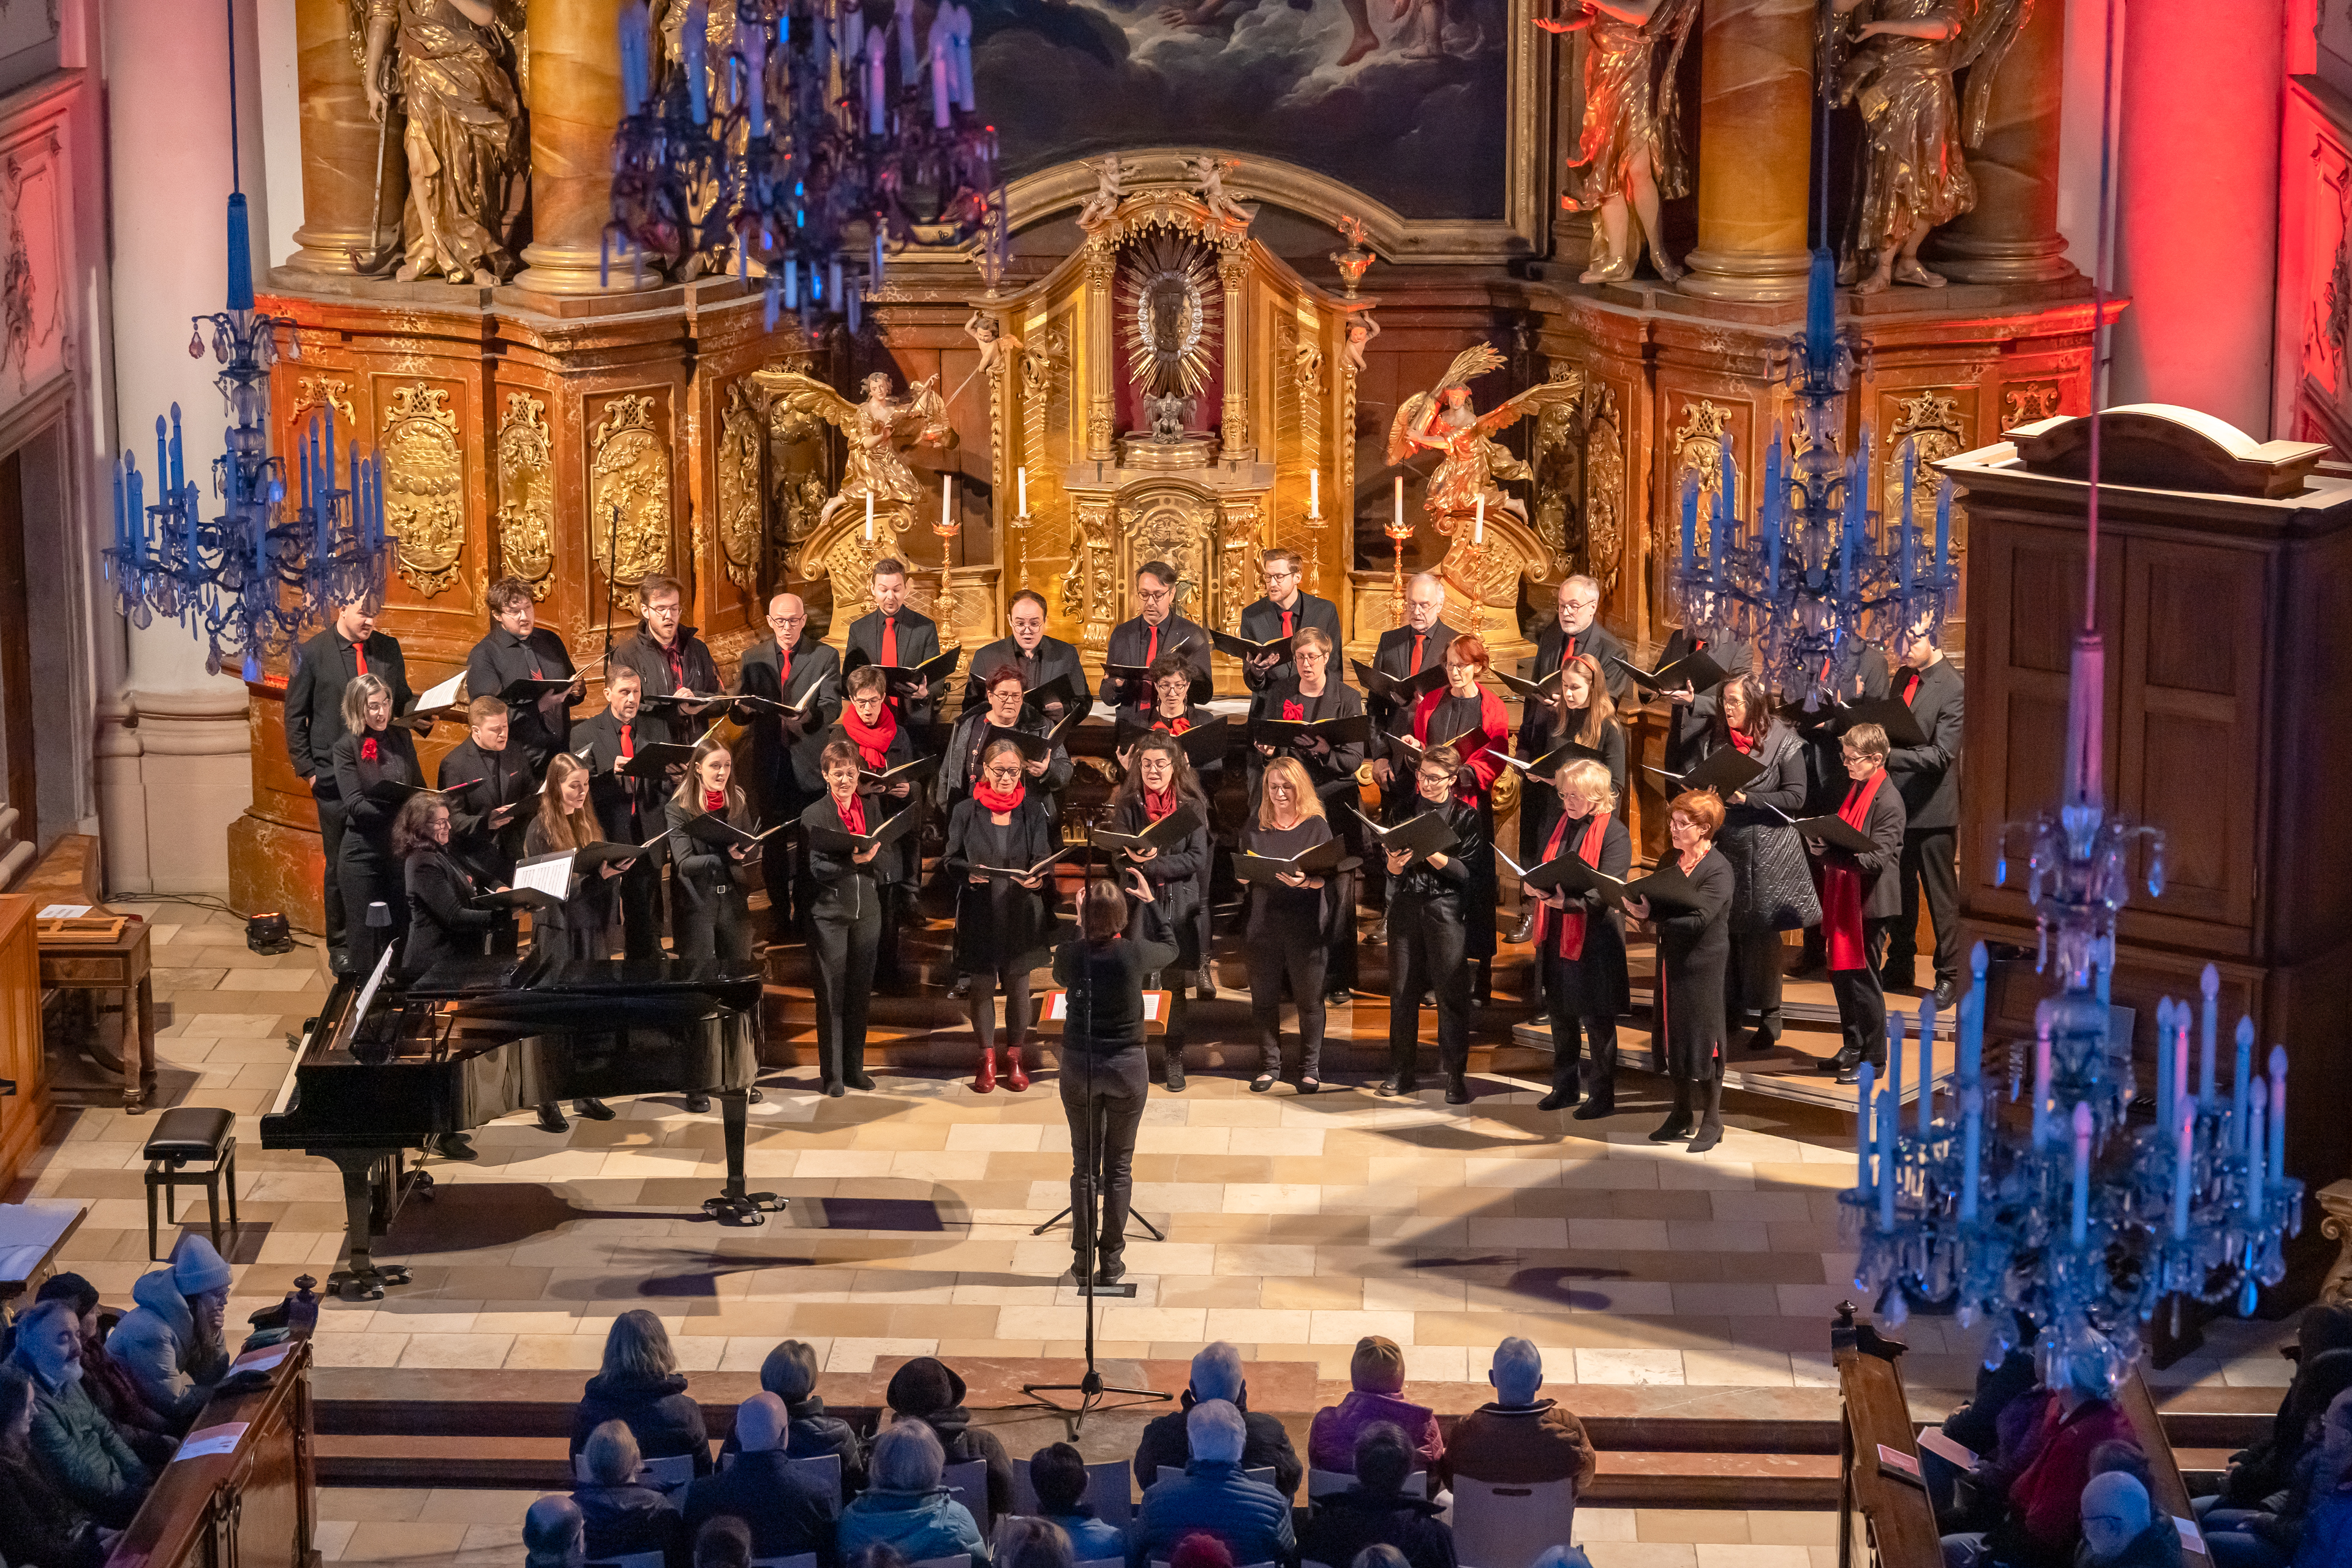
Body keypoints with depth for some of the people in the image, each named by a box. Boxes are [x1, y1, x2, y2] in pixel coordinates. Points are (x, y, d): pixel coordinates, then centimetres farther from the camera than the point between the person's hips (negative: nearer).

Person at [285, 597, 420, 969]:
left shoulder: (389, 648, 8)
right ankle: (340, 947, 15)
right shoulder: (312, 653, -2)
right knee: (341, 866, 4)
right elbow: (295, 717, 2)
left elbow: (401, 701, 19)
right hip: (335, 778, -3)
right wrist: (307, 769, -3)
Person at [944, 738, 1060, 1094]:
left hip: (1022, 910, 0)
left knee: (1018, 984, 5)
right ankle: (987, 1059, 17)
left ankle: (1015, 1056, 20)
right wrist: (969, 873, -18)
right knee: (982, 985, 4)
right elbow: (950, 858, 3)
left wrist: (1038, 877, -23)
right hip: (980, 911, 0)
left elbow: (1044, 857, -1)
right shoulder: (966, 811, 1)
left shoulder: (1034, 810, 2)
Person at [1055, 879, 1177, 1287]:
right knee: (1119, 1167, 10)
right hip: (1127, 1068, -1)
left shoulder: (1069, 954, -12)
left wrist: (1080, 929, 15)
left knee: (1084, 1164, 12)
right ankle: (1111, 1260, 12)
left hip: (1079, 1066, 1)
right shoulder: (1135, 954, -15)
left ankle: (1083, 1260, 13)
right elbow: (1170, 950, 9)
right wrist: (1150, 902, 16)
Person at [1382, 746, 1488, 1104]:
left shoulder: (1466, 818, 2)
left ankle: (1456, 1076, -2)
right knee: (1402, 991, 3)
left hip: (1446, 909, -3)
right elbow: (1391, 873, 11)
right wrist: (1395, 863, -12)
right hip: (1406, 909, 3)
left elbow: (1467, 872, -6)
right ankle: (1402, 1073, 12)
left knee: (1451, 992, -6)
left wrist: (1432, 853, -19)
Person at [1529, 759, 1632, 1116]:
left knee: (1597, 1020, 0)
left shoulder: (1614, 834, -13)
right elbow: (1540, 863, 19)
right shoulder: (1562, 824, 10)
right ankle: (1565, 1087, 28)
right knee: (1561, 1013, 16)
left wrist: (1568, 901, -35)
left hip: (1594, 937, -7)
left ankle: (1602, 1096, 10)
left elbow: (1606, 892, -21)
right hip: (1557, 936, 7)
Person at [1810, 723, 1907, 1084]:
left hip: (1869, 902, -9)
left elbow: (1877, 858, -23)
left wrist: (1832, 852, -31)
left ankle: (1873, 1058, 8)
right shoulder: (1856, 791, 11)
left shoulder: (1887, 801, -16)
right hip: (1845, 898, 9)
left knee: (1861, 978, -2)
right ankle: (1853, 1048, 28)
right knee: (1841, 974, 15)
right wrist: (1821, 844, 3)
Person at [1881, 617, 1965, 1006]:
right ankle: (1900, 967, 29)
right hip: (1898, 801, 7)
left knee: (1941, 896, 2)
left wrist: (1890, 755, -29)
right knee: (1899, 889, 17)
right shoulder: (1904, 677, 8)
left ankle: (1949, 976, 11)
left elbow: (1941, 754, -22)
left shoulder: (1953, 689, -17)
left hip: (1932, 808, -7)